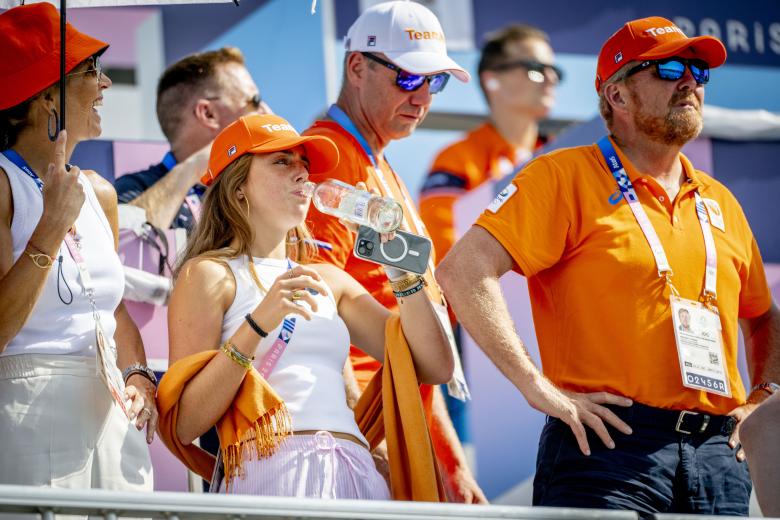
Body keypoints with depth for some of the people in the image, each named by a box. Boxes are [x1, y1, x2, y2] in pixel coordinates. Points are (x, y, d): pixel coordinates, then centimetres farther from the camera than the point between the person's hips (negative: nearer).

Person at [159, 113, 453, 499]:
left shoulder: (329, 280, 22)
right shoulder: (210, 275, 5)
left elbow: (434, 368, 15)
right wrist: (257, 325, -17)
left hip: (358, 471, 6)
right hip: (273, 470, -6)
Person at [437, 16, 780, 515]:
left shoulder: (719, 203, 20)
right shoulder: (567, 177, 1)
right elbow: (464, 269, -12)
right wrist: (538, 387, -16)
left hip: (718, 454, 6)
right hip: (608, 441, -6)